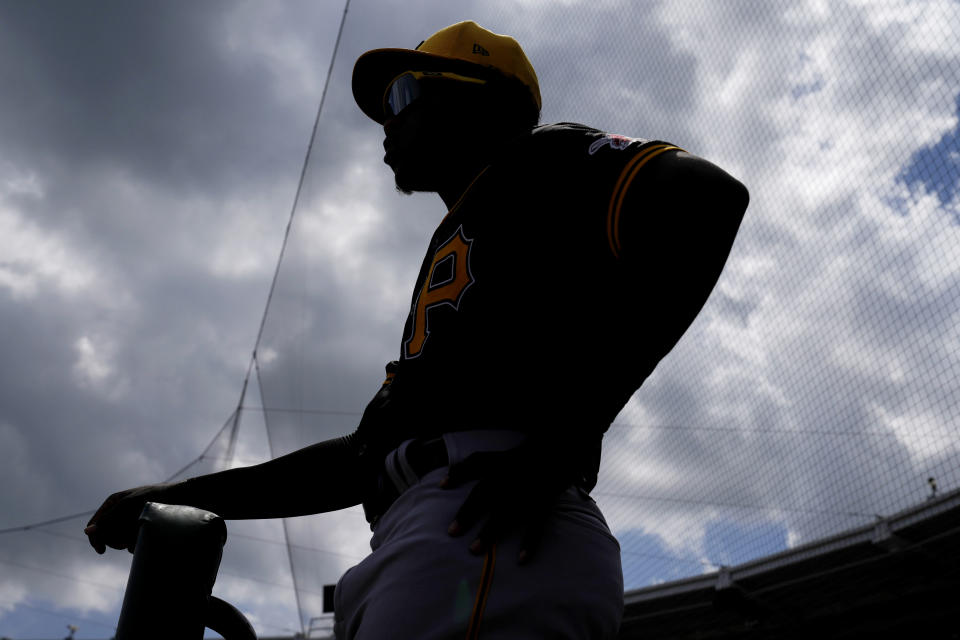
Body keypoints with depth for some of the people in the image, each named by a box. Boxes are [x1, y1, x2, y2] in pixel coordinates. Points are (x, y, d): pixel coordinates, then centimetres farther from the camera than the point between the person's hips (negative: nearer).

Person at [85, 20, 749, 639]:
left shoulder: (533, 164, 11)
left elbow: (705, 197, -11)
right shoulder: (449, 258, 35)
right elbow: (366, 457, 32)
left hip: (485, 530, -9)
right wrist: (183, 497, 27)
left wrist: (559, 440, -18)